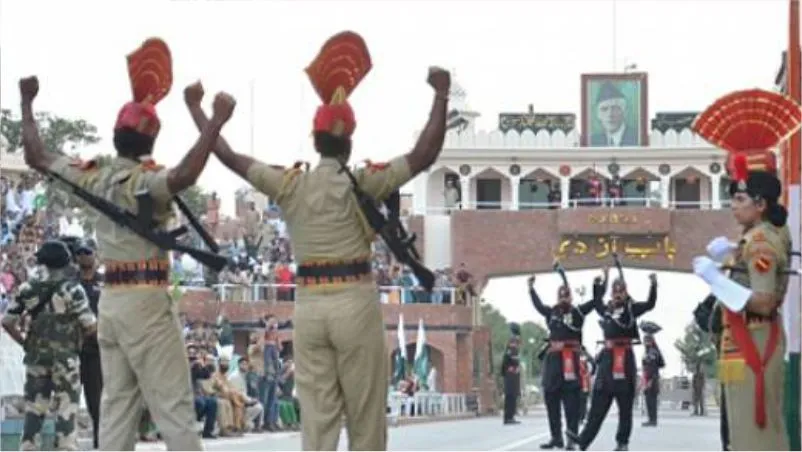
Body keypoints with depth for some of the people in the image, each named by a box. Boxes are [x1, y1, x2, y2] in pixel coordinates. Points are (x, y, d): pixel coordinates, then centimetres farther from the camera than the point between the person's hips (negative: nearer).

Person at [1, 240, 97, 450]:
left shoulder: (29, 289, 2)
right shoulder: (72, 290, -9)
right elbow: (90, 325, -12)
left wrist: (25, 343, 11)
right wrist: (77, 336, 7)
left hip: (36, 357, 4)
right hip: (65, 358, -4)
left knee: (34, 408, 9)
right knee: (67, 409, 0)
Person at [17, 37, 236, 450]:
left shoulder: (94, 178, 7)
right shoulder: (144, 180, -12)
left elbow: (37, 156, 17)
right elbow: (184, 176, -34)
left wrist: (27, 101, 29)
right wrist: (216, 121, -33)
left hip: (110, 300, 7)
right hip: (146, 299, -7)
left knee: (116, 407, 8)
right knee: (174, 407, -8)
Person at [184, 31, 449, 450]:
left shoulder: (290, 184, 3)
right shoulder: (362, 183, -5)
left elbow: (227, 155, 9)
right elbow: (424, 155, -10)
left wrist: (196, 108, 21)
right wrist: (441, 94, -4)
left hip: (308, 306, 3)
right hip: (355, 302, -3)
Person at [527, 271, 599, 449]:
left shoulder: (578, 311, 3)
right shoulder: (551, 312, 14)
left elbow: (596, 300, -1)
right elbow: (538, 304, 31)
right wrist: (531, 288, 34)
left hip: (571, 358, -5)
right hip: (553, 358, 5)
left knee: (571, 401, -4)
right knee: (551, 398, 7)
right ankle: (556, 437, 16)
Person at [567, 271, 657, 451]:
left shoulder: (631, 308, 0)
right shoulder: (607, 309, 14)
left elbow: (650, 304, -13)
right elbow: (596, 303, 35)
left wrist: (653, 285, -26)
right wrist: (597, 285, 27)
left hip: (625, 358, -4)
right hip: (607, 357, 4)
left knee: (625, 404, 2)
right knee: (598, 402, 3)